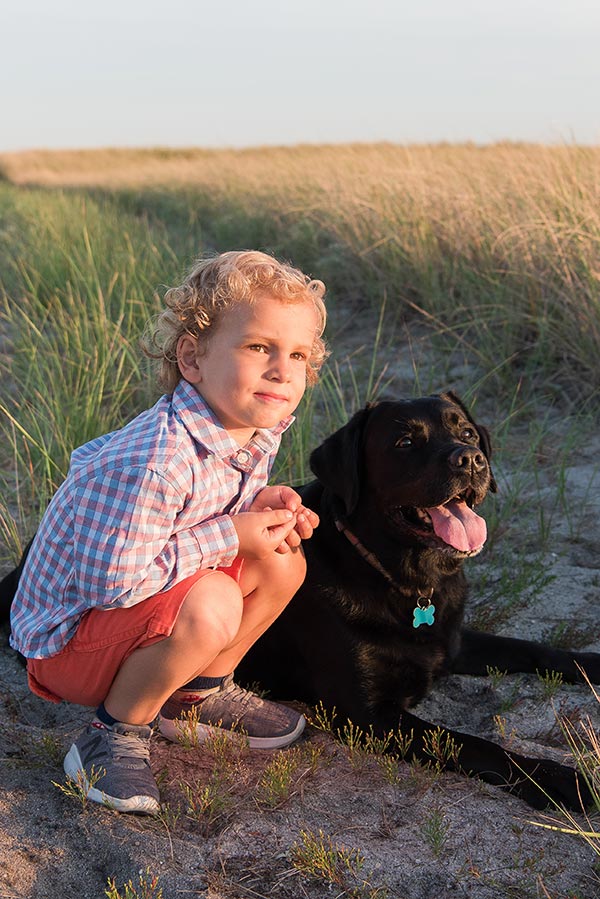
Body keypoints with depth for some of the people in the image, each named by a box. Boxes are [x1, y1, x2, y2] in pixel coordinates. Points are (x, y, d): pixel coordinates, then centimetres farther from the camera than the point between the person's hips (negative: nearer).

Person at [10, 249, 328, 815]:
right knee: (210, 604, -33)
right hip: (69, 635, -8)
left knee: (282, 563, 0)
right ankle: (115, 734, -8)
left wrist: (260, 505, -12)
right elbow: (110, 581, -33)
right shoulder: (152, 464, -35)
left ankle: (195, 695, 18)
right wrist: (230, 536, -27)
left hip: (145, 604, 9)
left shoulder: (256, 429, -7)